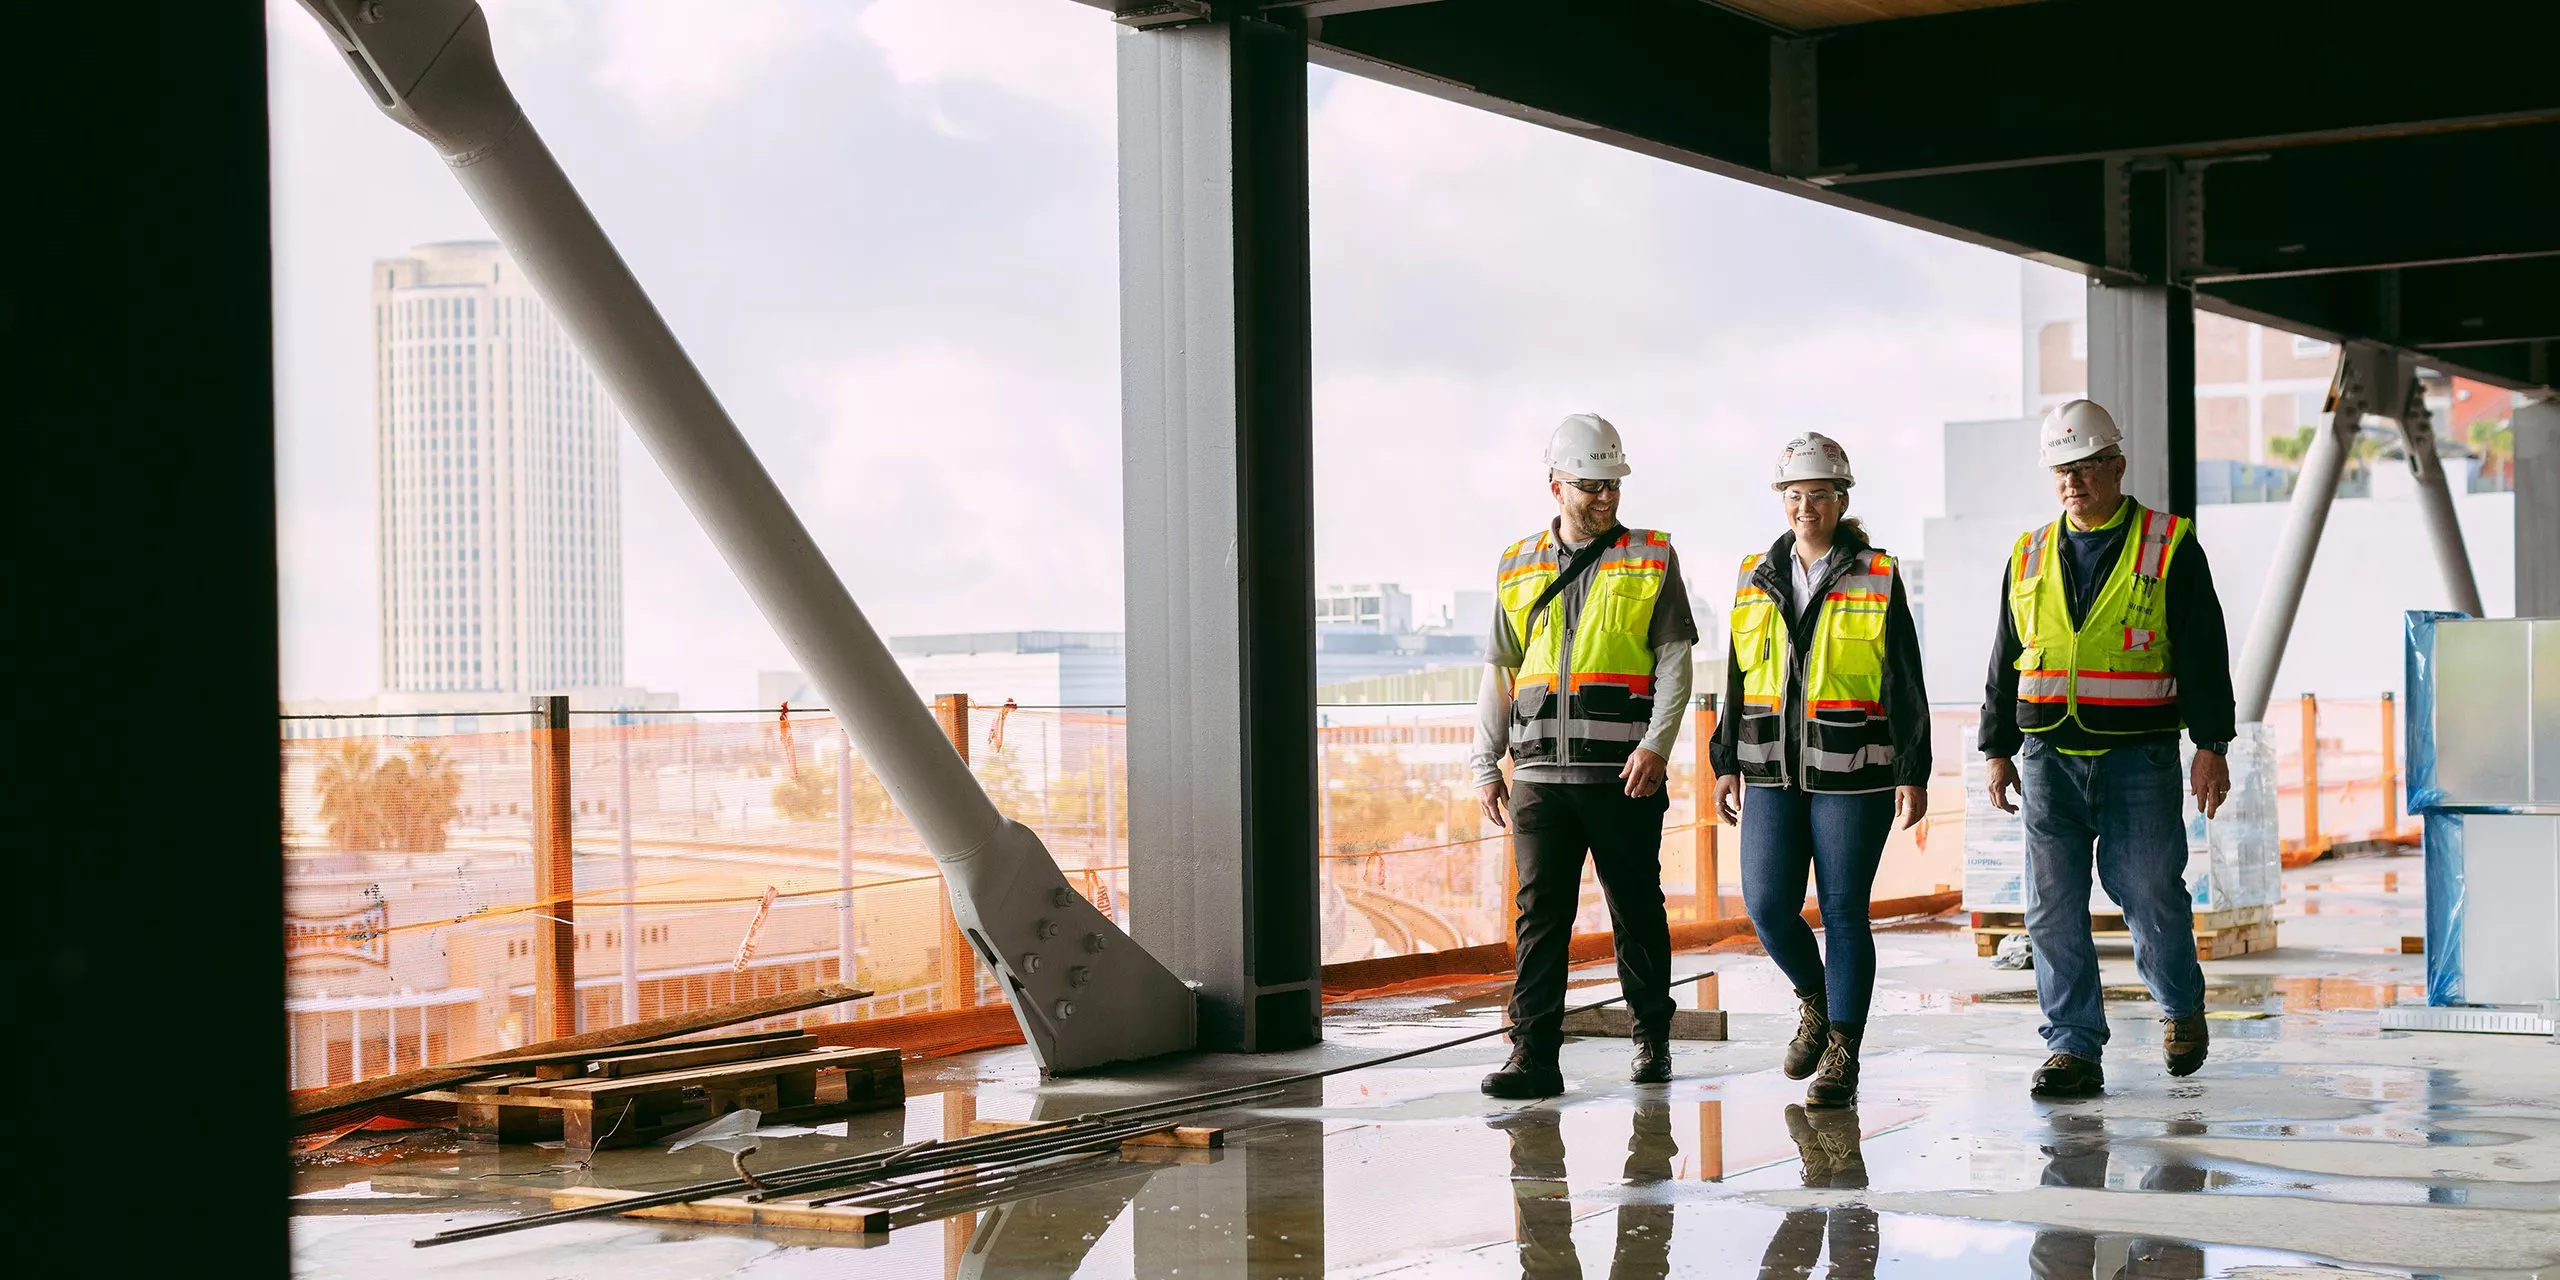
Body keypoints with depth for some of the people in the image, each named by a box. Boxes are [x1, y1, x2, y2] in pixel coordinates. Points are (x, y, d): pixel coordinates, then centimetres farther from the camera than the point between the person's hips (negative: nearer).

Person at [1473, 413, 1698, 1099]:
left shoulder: (1652, 558, 5)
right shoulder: (1518, 567, 13)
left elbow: (1674, 659, 0)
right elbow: (1500, 673, 16)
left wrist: (1657, 744, -13)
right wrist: (1485, 765, 10)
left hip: (1625, 773, -2)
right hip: (1538, 773, 2)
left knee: (1636, 909, 6)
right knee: (1539, 910, -3)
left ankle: (1653, 1036, 21)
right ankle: (1533, 1055, -3)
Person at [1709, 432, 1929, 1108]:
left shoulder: (1878, 580, 0)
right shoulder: (1756, 579, 11)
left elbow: (1906, 688, -1)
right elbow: (1737, 680, 15)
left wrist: (1913, 774, -6)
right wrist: (1726, 765, 10)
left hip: (1853, 773, -3)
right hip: (1773, 773, 3)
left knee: (1844, 912, -1)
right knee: (1767, 903, -5)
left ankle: (1842, 1054, 8)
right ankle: (1815, 1002, 23)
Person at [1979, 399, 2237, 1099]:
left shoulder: (2170, 548, 1)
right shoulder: (2030, 557, 13)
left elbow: (2204, 654, -2)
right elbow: (2005, 663, 17)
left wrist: (2212, 745, -8)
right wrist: (1999, 750, 13)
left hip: (2138, 756, -3)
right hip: (2050, 756, 4)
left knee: (2149, 890, -3)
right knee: (2054, 905, 0)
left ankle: (2181, 1006, 25)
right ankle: (2073, 1048, 6)